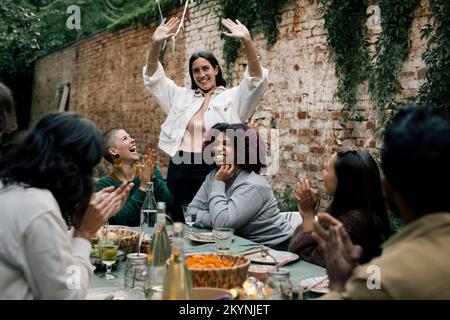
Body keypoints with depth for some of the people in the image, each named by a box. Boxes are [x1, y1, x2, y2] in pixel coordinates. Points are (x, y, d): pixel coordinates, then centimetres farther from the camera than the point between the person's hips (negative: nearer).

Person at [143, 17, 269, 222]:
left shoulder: (232, 98, 6)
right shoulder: (182, 97, 17)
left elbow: (256, 80, -9)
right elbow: (153, 77, 14)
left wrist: (247, 41, -23)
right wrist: (155, 44, -4)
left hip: (212, 168, -4)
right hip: (180, 168, 4)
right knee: (178, 223, 10)